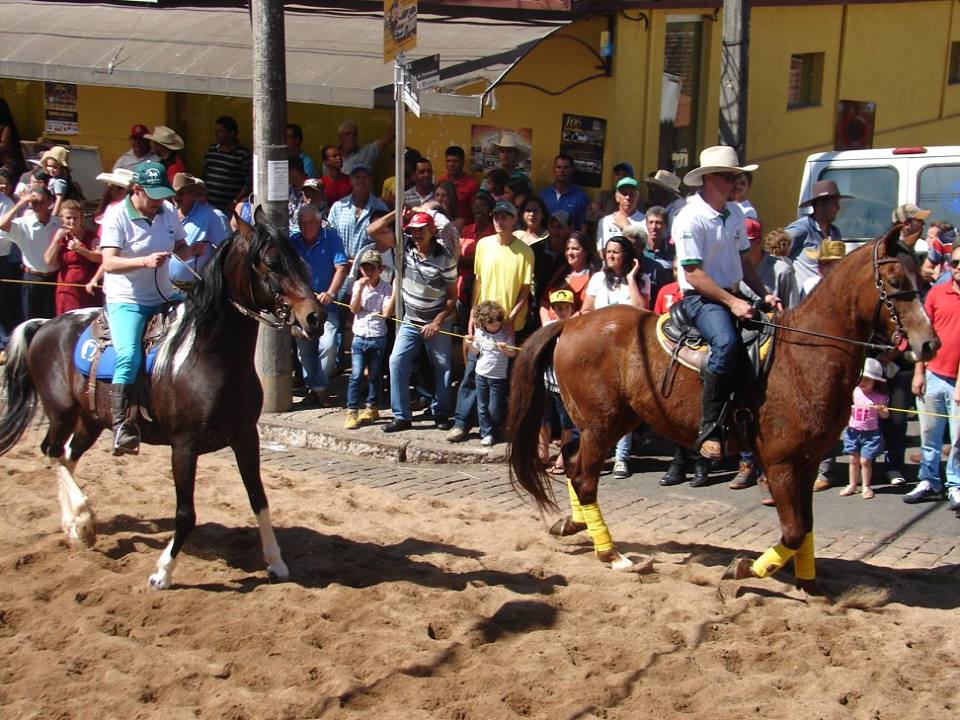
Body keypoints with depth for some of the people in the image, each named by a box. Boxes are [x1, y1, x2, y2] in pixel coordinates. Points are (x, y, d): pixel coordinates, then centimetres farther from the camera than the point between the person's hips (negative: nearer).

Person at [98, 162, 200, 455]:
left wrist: (194, 250, -10)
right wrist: (145, 261, -37)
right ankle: (121, 426, -24)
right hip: (125, 301, -6)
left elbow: (180, 249, 15)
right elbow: (109, 262, -21)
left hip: (162, 298, 7)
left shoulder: (168, 212, 4)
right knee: (129, 356, -26)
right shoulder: (117, 216, -12)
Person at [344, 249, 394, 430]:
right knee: (356, 375, -6)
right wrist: (361, 288, -15)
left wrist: (394, 293, -22)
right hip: (359, 338, 1)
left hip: (378, 338, -1)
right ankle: (352, 411, -3)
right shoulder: (358, 285, 4)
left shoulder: (386, 288, -3)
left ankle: (372, 407, 26)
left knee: (374, 375, 11)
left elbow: (386, 313, -13)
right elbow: (354, 309, -7)